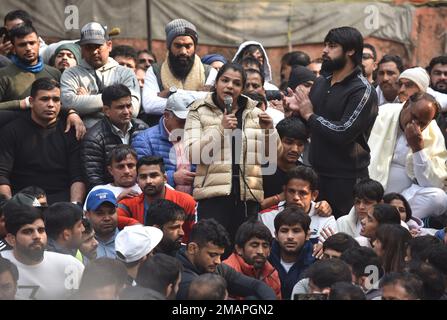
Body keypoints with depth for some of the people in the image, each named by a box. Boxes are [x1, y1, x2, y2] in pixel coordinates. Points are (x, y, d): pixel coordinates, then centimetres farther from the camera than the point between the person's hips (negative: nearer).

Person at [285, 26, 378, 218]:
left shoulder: (362, 91, -12)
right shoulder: (321, 83, 11)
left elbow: (343, 134, -21)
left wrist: (309, 115, -10)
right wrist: (298, 109, -2)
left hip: (347, 179, -7)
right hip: (316, 173, 7)